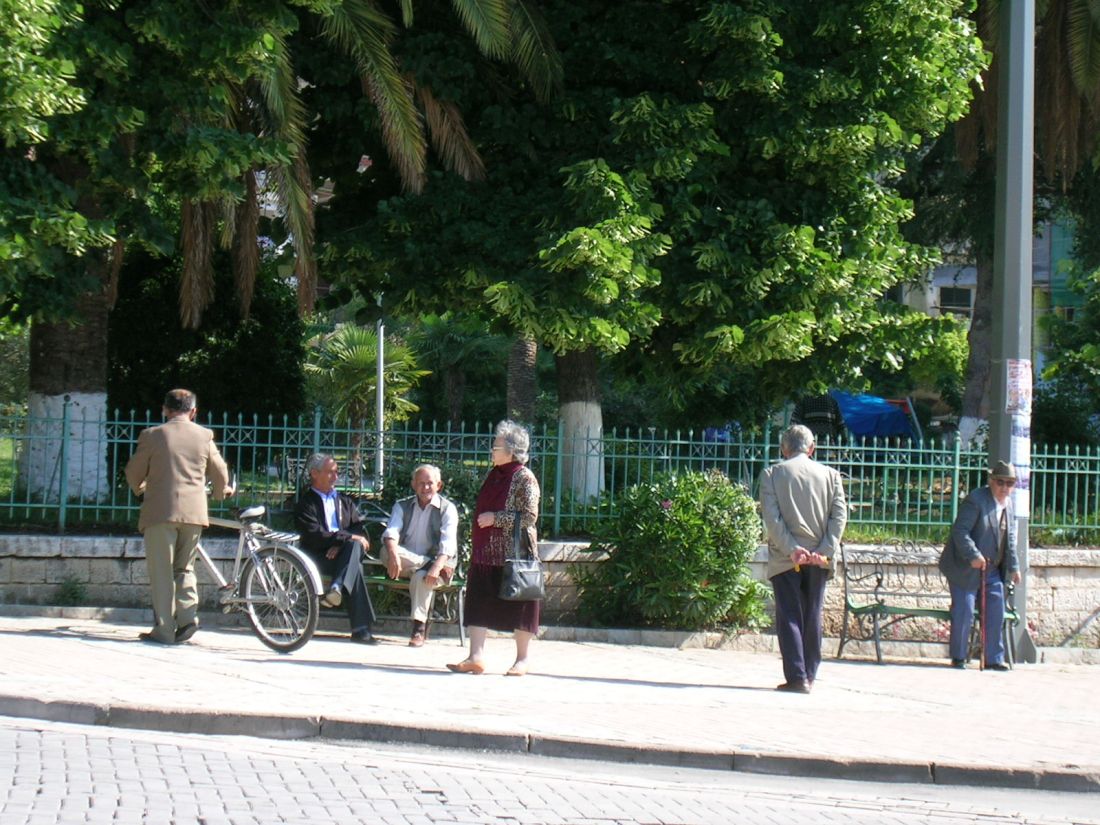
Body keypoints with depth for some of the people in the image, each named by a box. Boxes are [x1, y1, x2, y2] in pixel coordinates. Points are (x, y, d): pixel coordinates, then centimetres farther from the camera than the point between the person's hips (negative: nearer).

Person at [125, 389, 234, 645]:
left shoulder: (152, 435, -2)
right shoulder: (204, 436, 5)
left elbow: (134, 472, 7)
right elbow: (219, 471, 17)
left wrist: (140, 490, 30)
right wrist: (222, 490, 39)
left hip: (160, 511, -3)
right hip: (194, 511, 3)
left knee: (161, 572, 1)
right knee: (184, 567, 17)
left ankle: (164, 630, -2)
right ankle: (188, 615, 0)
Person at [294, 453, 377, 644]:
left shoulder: (344, 501, 27)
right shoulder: (306, 503, 8)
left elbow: (360, 531, 12)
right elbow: (314, 536, -10)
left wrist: (341, 544, -10)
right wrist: (349, 538, -15)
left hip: (342, 552, 4)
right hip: (318, 559, -4)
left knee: (354, 546, -35)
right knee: (355, 568, -35)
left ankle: (337, 588, -53)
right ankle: (360, 628, -44)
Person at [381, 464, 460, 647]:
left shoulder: (447, 509, -1)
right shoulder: (402, 506, 9)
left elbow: (448, 544, -15)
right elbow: (391, 533, -9)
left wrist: (437, 568, -35)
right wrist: (393, 556, -32)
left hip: (436, 563, -3)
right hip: (405, 568, 3)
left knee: (422, 577, -37)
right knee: (387, 551, -28)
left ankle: (419, 628, -28)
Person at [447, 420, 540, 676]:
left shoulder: (524, 478, -10)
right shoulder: (493, 476, 14)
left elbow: (529, 516, -16)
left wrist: (495, 518, -18)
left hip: (513, 553, -8)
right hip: (486, 552, 8)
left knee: (518, 604, 1)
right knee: (478, 600, 1)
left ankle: (522, 659, 9)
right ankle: (476, 656, 1)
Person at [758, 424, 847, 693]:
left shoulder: (772, 474, 1)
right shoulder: (830, 474, 6)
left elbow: (771, 517, -9)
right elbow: (839, 514, -2)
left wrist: (792, 549, -12)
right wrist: (825, 550, -7)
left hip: (785, 559, -2)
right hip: (819, 559, 2)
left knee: (789, 618, 0)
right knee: (813, 618, 11)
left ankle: (797, 676, -8)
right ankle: (809, 676, 13)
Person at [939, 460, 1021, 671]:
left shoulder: (1008, 504, 8)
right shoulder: (976, 500, -17)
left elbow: (1010, 538, 15)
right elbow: (960, 531, -23)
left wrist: (1013, 567, 11)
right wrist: (973, 556, -31)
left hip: (992, 569, 7)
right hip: (964, 568, -7)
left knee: (996, 613, 5)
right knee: (964, 613, -5)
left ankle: (994, 658, 13)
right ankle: (958, 657, 7)